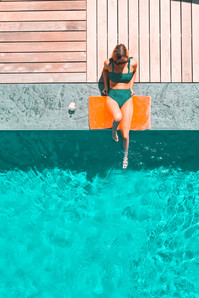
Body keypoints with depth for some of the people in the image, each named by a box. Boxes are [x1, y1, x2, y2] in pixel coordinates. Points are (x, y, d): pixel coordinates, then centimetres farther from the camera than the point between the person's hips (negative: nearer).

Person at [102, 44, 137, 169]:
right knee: (118, 117, -36)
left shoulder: (133, 63, -8)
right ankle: (113, 130, 0)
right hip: (112, 96, 0)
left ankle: (126, 155, 21)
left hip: (127, 97, 1)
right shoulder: (108, 63, -9)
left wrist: (131, 86, 7)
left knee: (125, 134, -7)